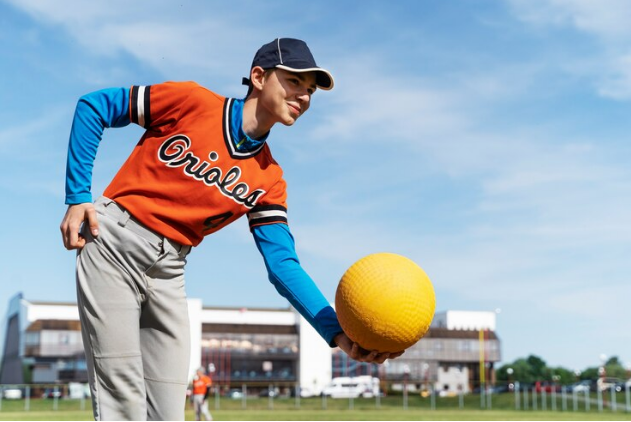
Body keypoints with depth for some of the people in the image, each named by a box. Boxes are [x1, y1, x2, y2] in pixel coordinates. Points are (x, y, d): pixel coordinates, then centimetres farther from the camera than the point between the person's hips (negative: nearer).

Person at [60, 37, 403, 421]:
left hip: (169, 270, 5)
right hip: (113, 246, -5)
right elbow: (94, 106, -2)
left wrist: (337, 331, -18)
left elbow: (283, 265, -3)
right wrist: (78, 196, -8)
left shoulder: (268, 180, 4)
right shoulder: (192, 101, -7)